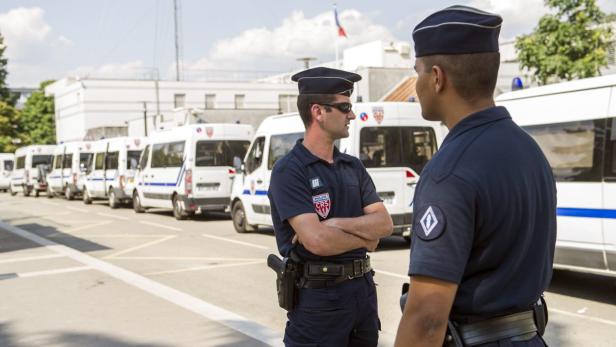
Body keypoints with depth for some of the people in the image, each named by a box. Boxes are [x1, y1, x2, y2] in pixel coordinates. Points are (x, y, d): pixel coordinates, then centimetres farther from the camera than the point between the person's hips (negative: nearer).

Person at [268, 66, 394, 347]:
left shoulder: (353, 166, 9)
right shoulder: (289, 171, -13)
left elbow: (385, 224, 0)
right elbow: (318, 240, -23)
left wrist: (336, 223, -16)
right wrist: (365, 238, -6)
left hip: (363, 289, 7)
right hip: (318, 297, -6)